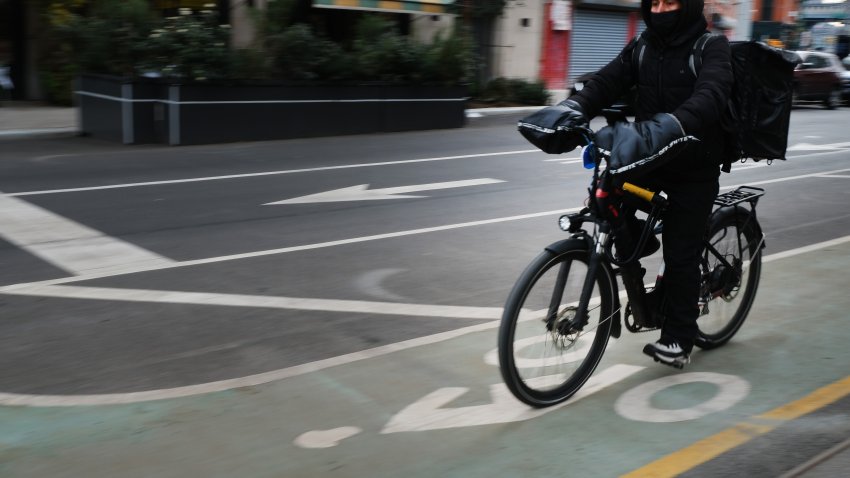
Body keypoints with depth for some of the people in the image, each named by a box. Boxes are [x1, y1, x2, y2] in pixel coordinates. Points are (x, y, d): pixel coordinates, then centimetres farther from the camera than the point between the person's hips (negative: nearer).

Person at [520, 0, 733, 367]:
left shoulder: (712, 48, -12)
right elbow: (606, 83, -10)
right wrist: (571, 110, -32)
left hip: (694, 167, -4)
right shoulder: (642, 47, 3)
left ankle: (678, 338, 13)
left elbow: (709, 97, -31)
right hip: (649, 156, 5)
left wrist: (665, 129, -51)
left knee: (680, 254, -3)